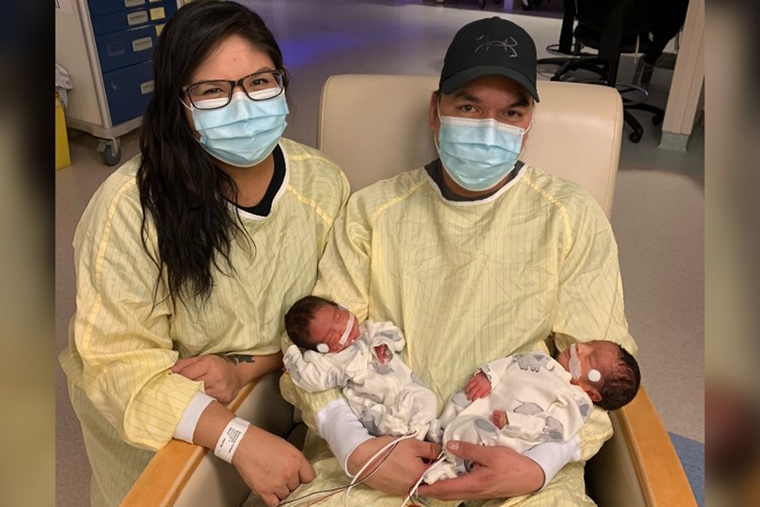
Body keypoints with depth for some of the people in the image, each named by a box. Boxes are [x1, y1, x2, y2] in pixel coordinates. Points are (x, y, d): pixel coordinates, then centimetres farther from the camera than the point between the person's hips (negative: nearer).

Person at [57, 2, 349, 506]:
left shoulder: (324, 185, -15)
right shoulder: (131, 206, -26)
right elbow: (121, 361, -24)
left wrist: (246, 365, -22)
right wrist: (240, 440, -34)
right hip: (153, 425, -2)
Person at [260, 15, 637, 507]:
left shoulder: (575, 219, 1)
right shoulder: (372, 210, 2)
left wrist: (539, 465, -15)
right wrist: (356, 446, -14)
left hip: (522, 462, 1)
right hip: (378, 456, 0)